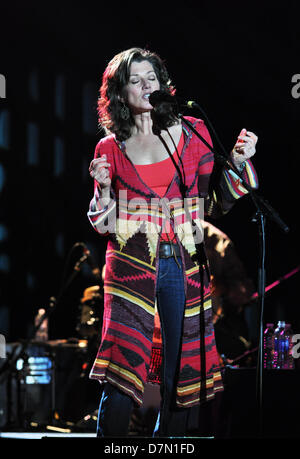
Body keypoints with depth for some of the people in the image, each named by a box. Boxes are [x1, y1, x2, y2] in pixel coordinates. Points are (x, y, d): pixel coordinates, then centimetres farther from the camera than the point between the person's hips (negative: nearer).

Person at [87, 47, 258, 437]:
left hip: (185, 267, 1)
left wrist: (237, 163, -7)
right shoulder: (111, 148, 8)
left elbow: (216, 204, 8)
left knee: (182, 376, 3)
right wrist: (103, 188, -8)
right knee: (122, 378, -13)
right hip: (131, 265, -1)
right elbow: (104, 225, 11)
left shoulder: (192, 132, 7)